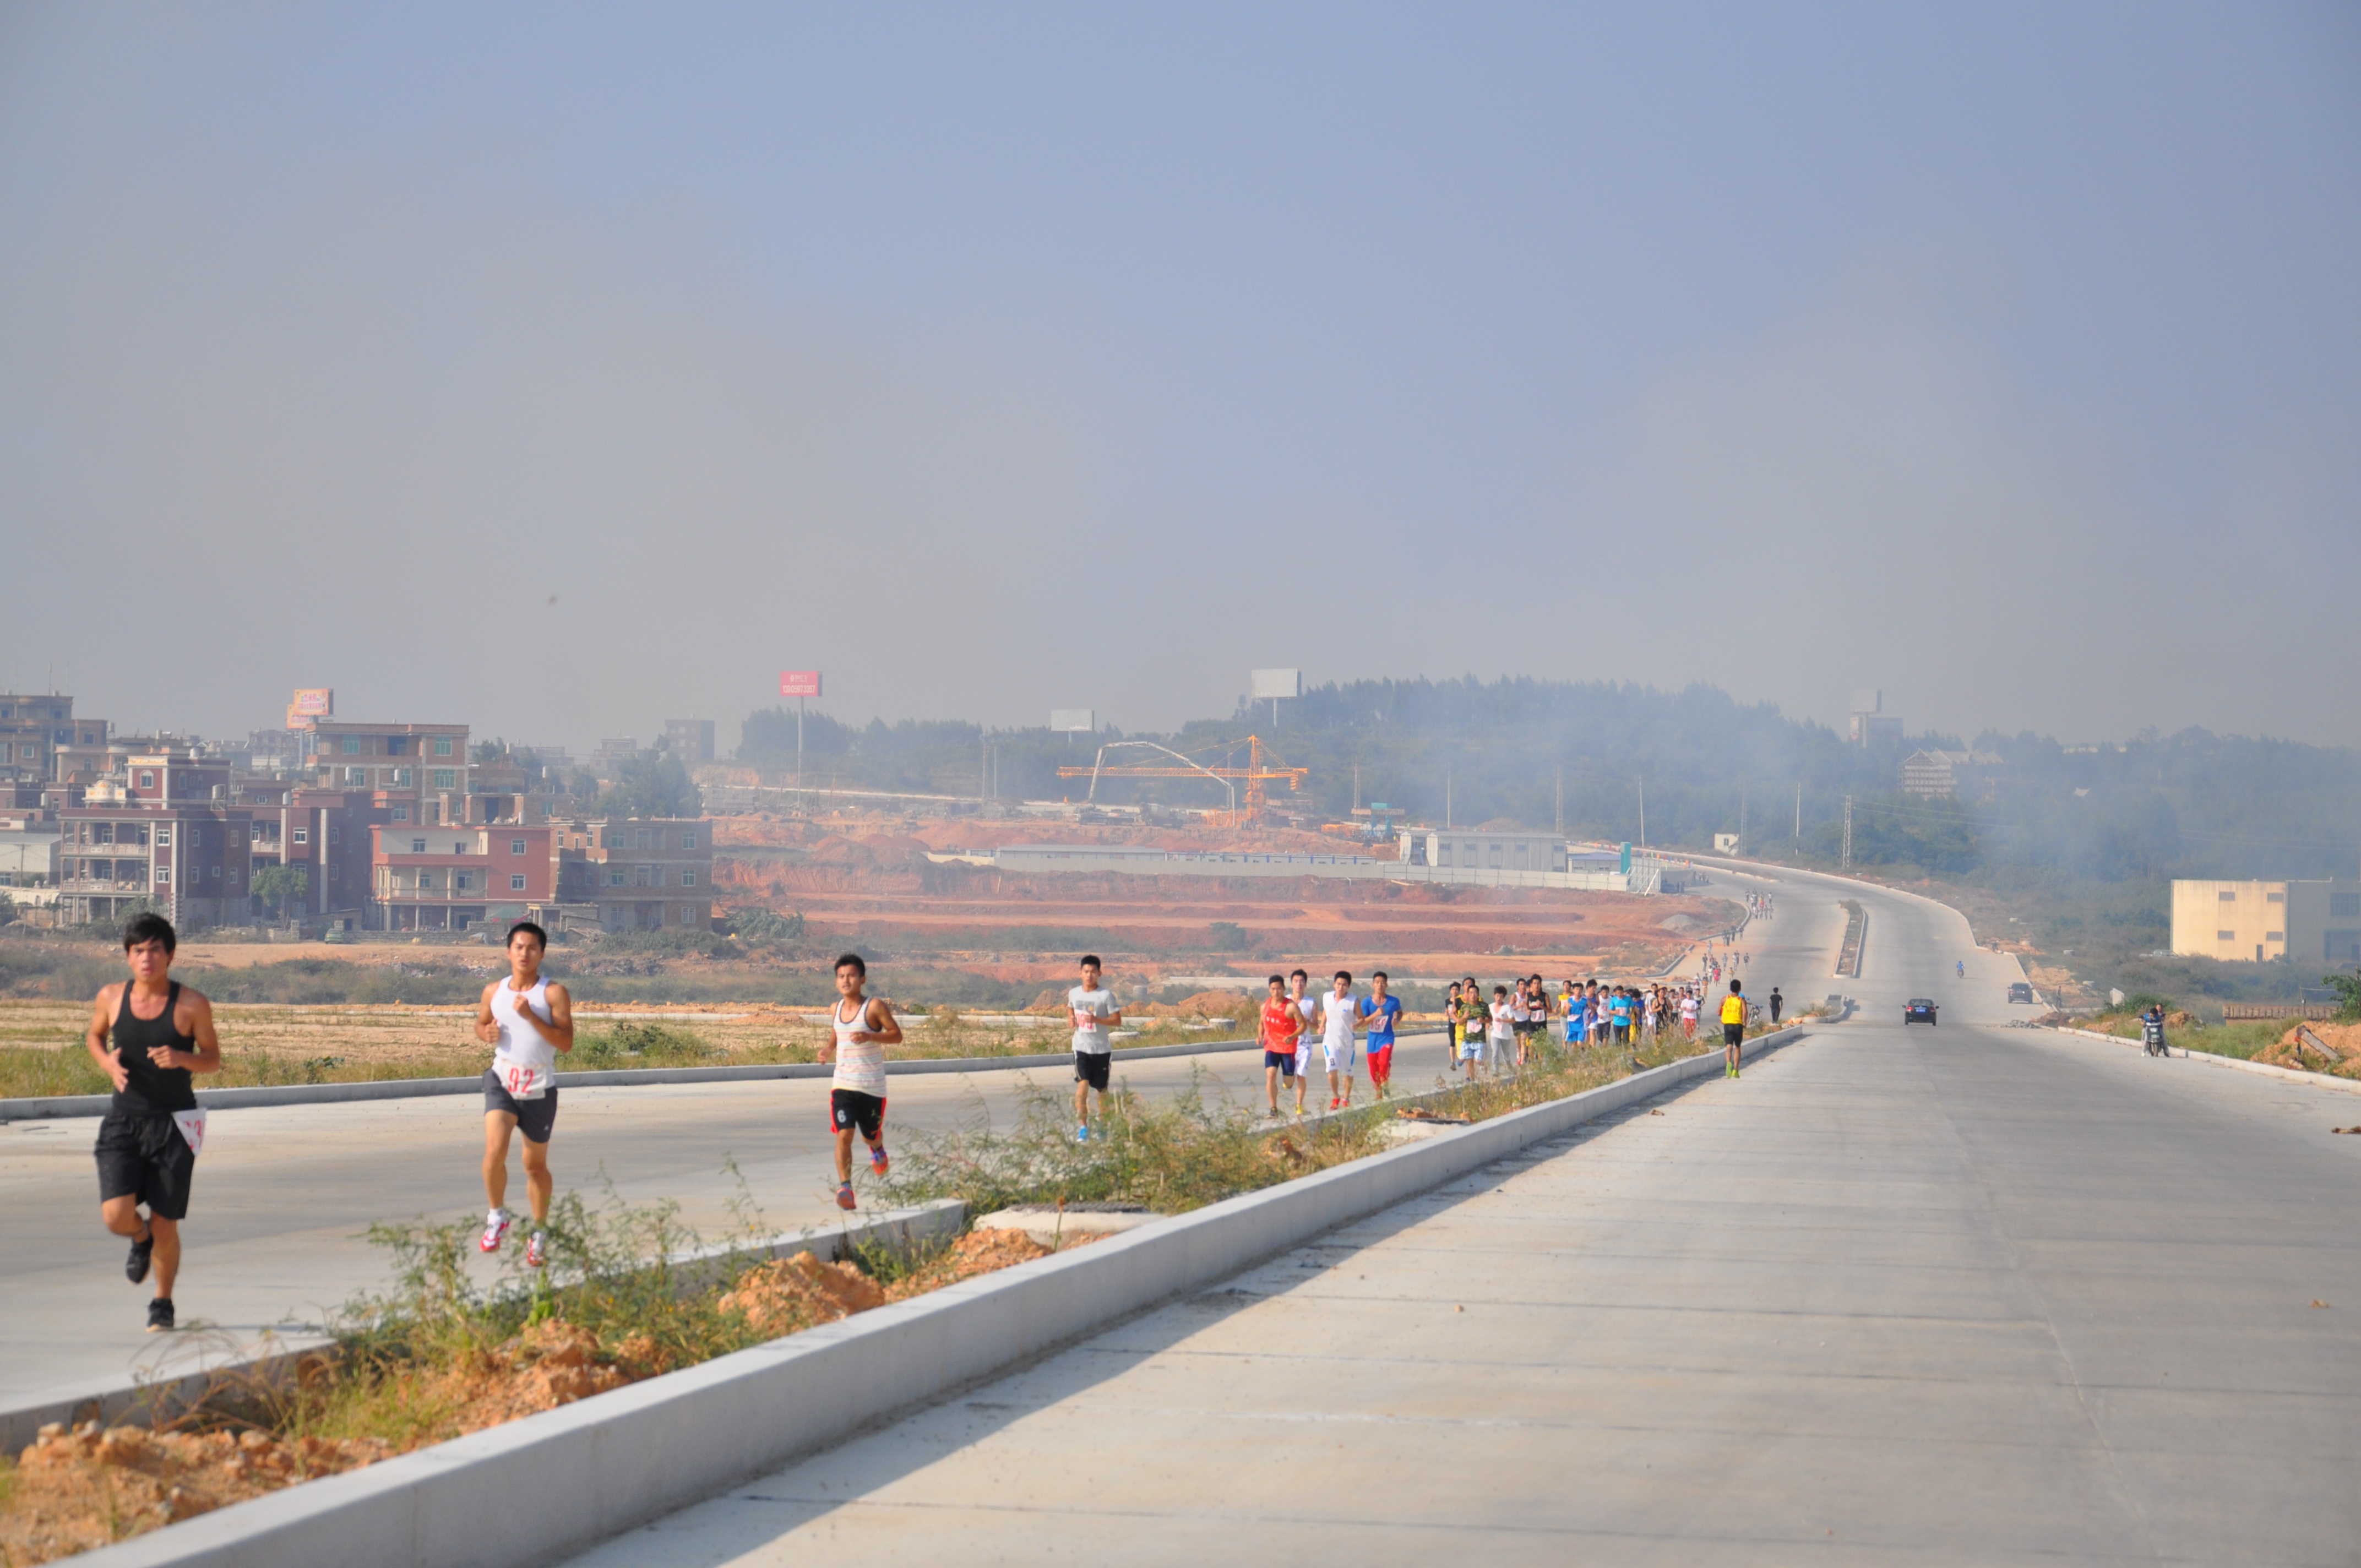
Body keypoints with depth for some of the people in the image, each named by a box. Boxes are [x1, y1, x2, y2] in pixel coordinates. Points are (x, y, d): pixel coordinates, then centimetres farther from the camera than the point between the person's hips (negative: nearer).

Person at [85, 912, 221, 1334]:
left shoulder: (192, 1005, -8)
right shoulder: (111, 998, -1)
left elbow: (213, 1060, 1)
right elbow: (94, 1036, 18)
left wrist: (181, 1058, -20)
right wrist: (107, 1064, -4)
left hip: (173, 1124, -2)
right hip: (123, 1121, 2)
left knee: (165, 1224, 2)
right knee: (116, 1216, -12)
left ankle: (163, 1304, 26)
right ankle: (141, 1237, 27)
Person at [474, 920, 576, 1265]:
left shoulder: (553, 994, -7)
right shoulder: (494, 991, 4)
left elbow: (566, 1042, -14)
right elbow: (480, 1025, 21)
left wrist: (531, 1016, -23)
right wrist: (487, 1033, -3)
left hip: (539, 1088, -1)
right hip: (502, 1081, 1)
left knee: (536, 1165, 11)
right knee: (495, 1149, -21)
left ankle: (539, 1232, 30)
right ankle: (497, 1216, 0)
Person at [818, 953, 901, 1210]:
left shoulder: (875, 1006, -10)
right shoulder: (836, 1009, 5)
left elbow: (897, 1035, -9)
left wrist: (870, 1036, -24)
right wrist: (828, 1050, 3)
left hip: (872, 1085, -2)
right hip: (843, 1085, 2)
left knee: (870, 1136, 13)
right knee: (844, 1134, -15)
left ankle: (878, 1149, 50)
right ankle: (845, 1186, -16)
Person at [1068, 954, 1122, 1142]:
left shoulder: (1106, 995, -8)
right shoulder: (1074, 993, 4)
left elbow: (1117, 1020, -9)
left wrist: (1096, 1020, -23)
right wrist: (1072, 1019, 5)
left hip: (1101, 1048, -1)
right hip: (1081, 1047, 1)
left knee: (1102, 1089, 10)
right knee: (1082, 1085, -15)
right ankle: (1083, 1128, -13)